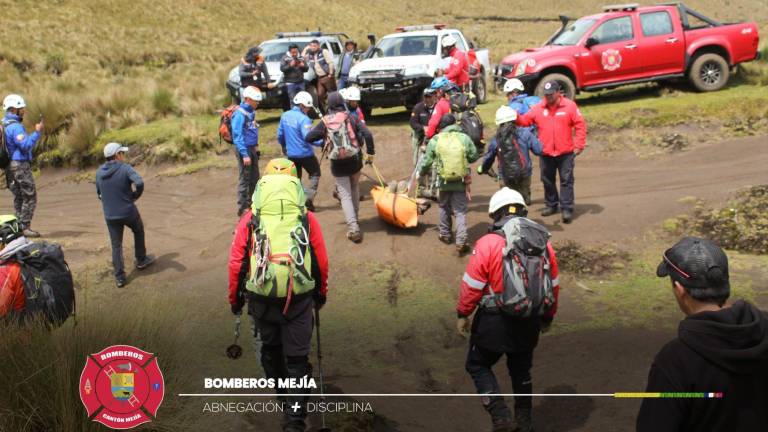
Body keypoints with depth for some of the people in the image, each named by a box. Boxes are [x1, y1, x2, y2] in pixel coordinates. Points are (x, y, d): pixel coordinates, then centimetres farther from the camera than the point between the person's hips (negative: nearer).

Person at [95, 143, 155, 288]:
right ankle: (141, 260, 39)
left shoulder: (99, 172, 2)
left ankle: (119, 276, 9)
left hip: (110, 215, 4)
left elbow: (99, 194, 11)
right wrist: (135, 196, -12)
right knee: (138, 232, 25)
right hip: (129, 211, -3)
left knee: (116, 245, 10)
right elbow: (139, 183, -29)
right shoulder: (125, 168, -14)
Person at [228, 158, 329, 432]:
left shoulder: (250, 219, -2)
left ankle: (283, 393, 46)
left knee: (269, 349, 25)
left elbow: (236, 262, -1)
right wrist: (321, 293, 19)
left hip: (260, 297, 1)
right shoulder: (307, 219, -1)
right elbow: (322, 262, 3)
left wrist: (235, 297, 14)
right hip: (299, 299, -1)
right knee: (297, 358, 9)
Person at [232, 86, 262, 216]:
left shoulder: (251, 112, 10)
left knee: (254, 178, 16)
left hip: (252, 148, 9)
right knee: (244, 179, -3)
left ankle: (252, 204, 28)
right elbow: (237, 136, -20)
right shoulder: (240, 114, -17)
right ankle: (242, 208, 5)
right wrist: (244, 154, -23)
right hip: (244, 149, -9)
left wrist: (256, 147, 16)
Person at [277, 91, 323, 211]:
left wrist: (284, 146, 26)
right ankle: (309, 197, -2)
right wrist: (322, 143, -17)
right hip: (305, 154, -6)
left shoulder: (285, 116, 2)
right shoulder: (304, 119, -20)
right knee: (315, 174, 12)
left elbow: (280, 135, 11)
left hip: (291, 153, 6)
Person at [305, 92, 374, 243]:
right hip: (354, 160, 1)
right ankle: (354, 217, 39)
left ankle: (353, 228, -9)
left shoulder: (325, 122, -3)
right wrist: (370, 152, -1)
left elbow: (308, 138, -1)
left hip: (337, 164, -1)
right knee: (354, 189, 25)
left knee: (345, 195, 3)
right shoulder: (351, 118, -4)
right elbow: (367, 135, -12)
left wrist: (323, 136, 16)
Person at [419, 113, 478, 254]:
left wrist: (421, 172, 22)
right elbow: (473, 156, 2)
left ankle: (444, 234, 36)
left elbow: (427, 161, 3)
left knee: (444, 207, 23)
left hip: (444, 181, 1)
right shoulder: (464, 138, -7)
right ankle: (461, 242, -4)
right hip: (461, 181, -1)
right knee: (460, 211, 4)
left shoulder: (435, 140, -5)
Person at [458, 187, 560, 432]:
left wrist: (463, 314, 1)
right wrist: (547, 317, 21)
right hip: (530, 321, 5)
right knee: (521, 370, 23)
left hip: (495, 320, -5)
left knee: (478, 365, 14)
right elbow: (553, 285, 8)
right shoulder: (544, 242, 0)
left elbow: (472, 285, -13)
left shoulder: (488, 243, -16)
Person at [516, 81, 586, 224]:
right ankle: (551, 205, 30)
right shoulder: (538, 108, 2)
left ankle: (567, 209, 2)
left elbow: (580, 125, -5)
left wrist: (579, 145, -9)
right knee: (547, 181, 15)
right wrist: (516, 118, -21)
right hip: (546, 153, 3)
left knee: (566, 181, -1)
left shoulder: (569, 106, -5)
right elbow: (525, 120, 1)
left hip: (565, 153, -3)